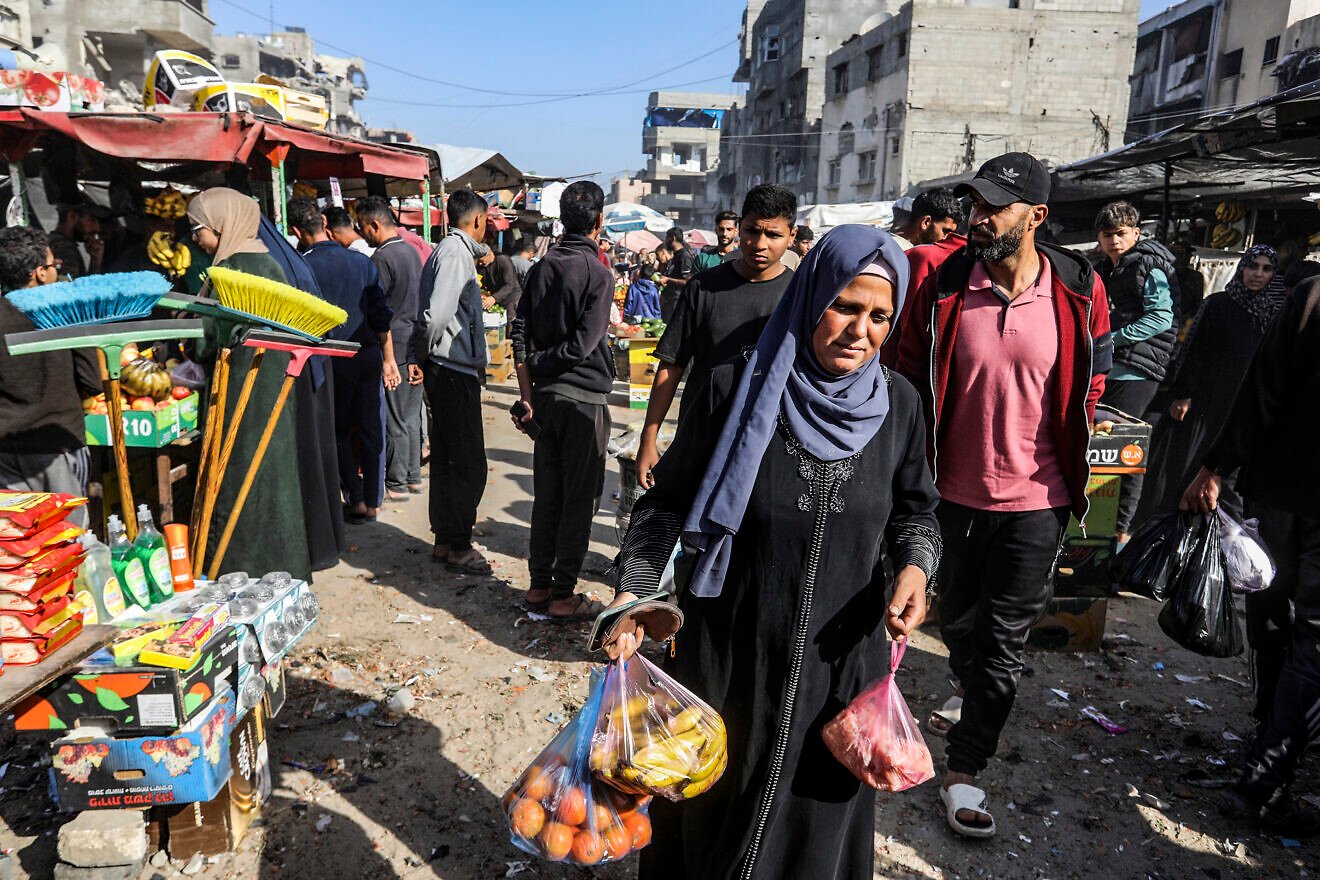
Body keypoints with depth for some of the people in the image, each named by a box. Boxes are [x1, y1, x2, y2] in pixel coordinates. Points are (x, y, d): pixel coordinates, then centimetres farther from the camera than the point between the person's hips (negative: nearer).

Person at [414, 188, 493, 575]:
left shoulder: (446, 250, 16)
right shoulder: (456, 253, -15)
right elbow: (437, 315, -25)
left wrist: (421, 354, 14)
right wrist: (427, 351, -9)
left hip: (446, 370, 10)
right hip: (455, 371, -10)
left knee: (447, 458, 16)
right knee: (469, 464, -2)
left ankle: (445, 540, 27)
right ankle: (457, 547, 8)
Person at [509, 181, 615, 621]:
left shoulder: (542, 267, 7)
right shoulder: (597, 275, -12)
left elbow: (521, 334, 5)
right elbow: (582, 346, -18)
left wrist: (528, 396, 6)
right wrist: (538, 363, -2)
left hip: (546, 396, 6)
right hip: (584, 398, -6)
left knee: (547, 495, 13)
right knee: (580, 498, 3)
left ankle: (539, 584, 22)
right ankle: (563, 594, 10)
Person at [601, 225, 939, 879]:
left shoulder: (898, 404, -5)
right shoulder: (736, 389, -14)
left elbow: (914, 506, 9)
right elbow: (668, 500, -6)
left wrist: (915, 564, -11)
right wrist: (631, 591, -17)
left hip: (841, 656, 2)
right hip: (729, 653, -2)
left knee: (818, 810, 21)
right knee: (713, 805, 19)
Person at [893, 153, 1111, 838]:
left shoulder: (1079, 292, -9)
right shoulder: (944, 287, -8)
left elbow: (1090, 384, 7)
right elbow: (911, 378, 3)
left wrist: (1066, 459, 5)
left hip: (1033, 500, -2)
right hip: (955, 492, 2)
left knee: (1005, 637, 5)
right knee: (958, 619, 20)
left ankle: (963, 771, 20)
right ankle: (973, 697, 52)